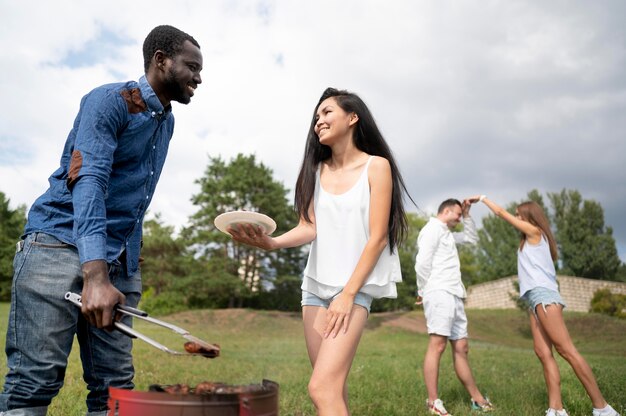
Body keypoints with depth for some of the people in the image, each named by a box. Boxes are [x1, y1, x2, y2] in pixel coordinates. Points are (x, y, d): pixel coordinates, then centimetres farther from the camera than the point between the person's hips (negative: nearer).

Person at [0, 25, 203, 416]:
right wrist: (95, 274, -34)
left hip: (120, 261, 7)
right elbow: (88, 181, -22)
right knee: (36, 379, -10)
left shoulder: (167, 121, 17)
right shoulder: (110, 101, -8)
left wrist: (130, 264, 14)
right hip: (60, 243, -7)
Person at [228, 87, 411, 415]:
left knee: (322, 388, -18)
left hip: (355, 286, -5)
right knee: (333, 387, 8)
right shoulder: (316, 170, 8)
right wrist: (272, 242, -23)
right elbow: (308, 228, -1)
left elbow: (377, 237, -10)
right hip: (315, 284, 5)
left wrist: (348, 294, -14)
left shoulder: (376, 166, -5)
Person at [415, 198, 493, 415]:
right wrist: (424, 291, -6)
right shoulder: (432, 229, -4)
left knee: (461, 347, 10)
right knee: (437, 345, -14)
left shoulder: (447, 234, 27)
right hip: (439, 293, -10)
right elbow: (422, 262, -14)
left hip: (454, 295, 10)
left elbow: (472, 238, 36)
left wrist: (467, 215, 25)